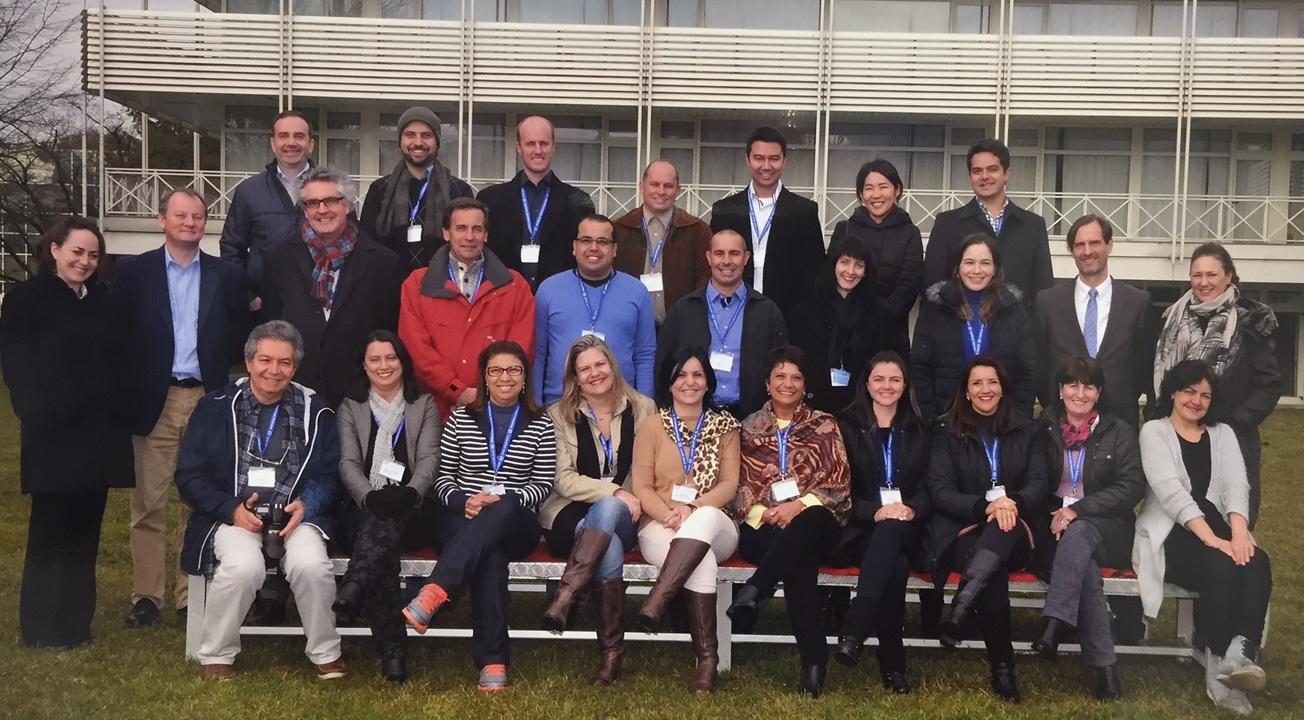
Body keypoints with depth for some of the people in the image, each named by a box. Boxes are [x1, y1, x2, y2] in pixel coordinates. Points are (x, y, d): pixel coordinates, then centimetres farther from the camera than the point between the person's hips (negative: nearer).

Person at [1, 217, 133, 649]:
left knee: (84, 532, 8)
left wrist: (121, 416, 6)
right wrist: (38, 418, -17)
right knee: (50, 531, 1)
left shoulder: (101, 301, 15)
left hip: (100, 435, 5)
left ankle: (76, 623, 16)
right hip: (54, 436, -5)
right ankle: (43, 629, 10)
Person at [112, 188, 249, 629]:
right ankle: (146, 595, 12)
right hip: (154, 402, -1)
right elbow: (118, 334, 2)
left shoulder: (227, 275, 8)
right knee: (149, 504, 2)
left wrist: (220, 371, -2)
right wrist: (129, 390, -4)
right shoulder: (133, 271, 5)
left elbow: (240, 334, 10)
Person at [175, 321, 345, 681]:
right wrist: (231, 509, -12)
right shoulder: (217, 407, 6)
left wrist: (306, 505, -13)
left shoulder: (315, 411, 9)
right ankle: (215, 654, -7)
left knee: (311, 565, -28)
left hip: (294, 514, 1)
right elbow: (189, 475, 3)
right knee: (244, 566, -32)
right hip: (234, 514, -1)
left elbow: (328, 474, 7)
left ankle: (325, 652, -4)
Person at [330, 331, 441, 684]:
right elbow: (348, 463, 4)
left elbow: (429, 460, 2)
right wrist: (370, 496, -19)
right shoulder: (350, 407, 19)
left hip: (412, 509, 1)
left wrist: (410, 493, -21)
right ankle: (393, 651, -45)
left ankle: (354, 588, -55)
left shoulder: (425, 405, 17)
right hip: (365, 508, 0)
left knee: (391, 514, -38)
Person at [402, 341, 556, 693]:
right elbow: (442, 479, 10)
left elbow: (544, 483, 5)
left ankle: (433, 593, -56)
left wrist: (504, 501, -15)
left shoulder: (541, 425, 11)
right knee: (490, 554, -39)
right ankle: (493, 660, -45)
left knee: (500, 512, -41)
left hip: (515, 525, 0)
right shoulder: (461, 419, 13)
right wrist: (465, 502, -14)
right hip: (462, 520, 0)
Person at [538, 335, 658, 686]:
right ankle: (611, 652, -33)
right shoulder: (559, 414, 5)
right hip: (573, 515, -1)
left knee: (608, 509, -37)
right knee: (610, 548, -35)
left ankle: (563, 599, -41)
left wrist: (633, 500, -13)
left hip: (626, 517, 1)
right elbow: (565, 480, -5)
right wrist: (616, 492, -18)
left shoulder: (643, 408, 9)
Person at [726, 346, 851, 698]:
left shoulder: (824, 425, 14)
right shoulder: (750, 427, 18)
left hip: (813, 522, 0)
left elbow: (839, 483, 4)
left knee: (803, 529, -42)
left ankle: (752, 591, -46)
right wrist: (760, 512, -9)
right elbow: (741, 484, 12)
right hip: (762, 526, 0)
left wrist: (799, 506, -13)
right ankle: (814, 660, -41)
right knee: (799, 561, -36)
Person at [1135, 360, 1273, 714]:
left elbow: (1236, 485, 0)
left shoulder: (1223, 434, 19)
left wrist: (1239, 533, -21)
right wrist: (1212, 540, -25)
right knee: (1222, 567, -32)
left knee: (1257, 561, -28)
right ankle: (1220, 661, -22)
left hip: (1220, 533, 4)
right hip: (1170, 536, -4)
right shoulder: (1154, 431, 4)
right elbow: (1171, 491, -12)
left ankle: (1241, 653, -39)